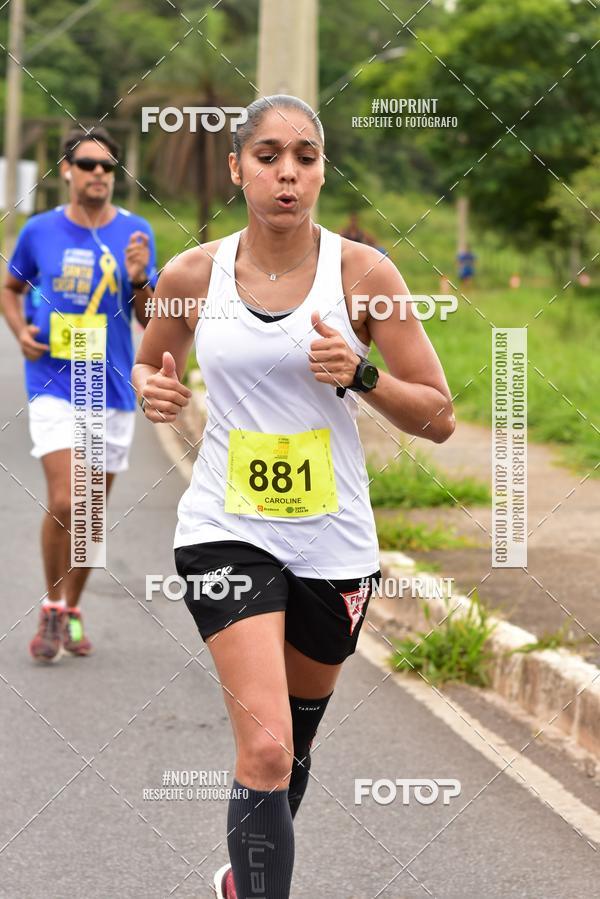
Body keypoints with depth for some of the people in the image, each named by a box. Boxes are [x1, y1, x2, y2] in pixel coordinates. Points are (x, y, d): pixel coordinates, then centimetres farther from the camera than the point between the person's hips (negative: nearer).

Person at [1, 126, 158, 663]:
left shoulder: (135, 233, 1)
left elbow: (150, 321, 4)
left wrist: (139, 281, -16)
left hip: (112, 388, 2)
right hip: (53, 383, -2)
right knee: (63, 503, -15)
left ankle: (73, 610, 27)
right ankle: (52, 611, 3)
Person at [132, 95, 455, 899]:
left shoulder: (363, 274, -6)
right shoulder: (193, 275, -3)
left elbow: (438, 418, -3)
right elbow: (150, 361, 18)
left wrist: (359, 375, -21)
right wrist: (153, 389, -5)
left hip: (334, 539, 2)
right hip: (227, 531, -1)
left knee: (294, 738, 19)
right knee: (264, 748, -18)